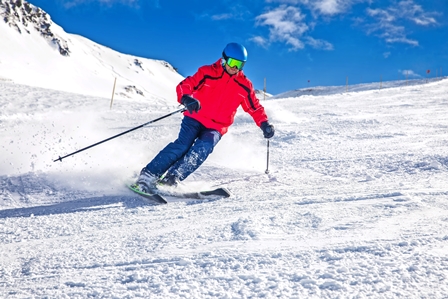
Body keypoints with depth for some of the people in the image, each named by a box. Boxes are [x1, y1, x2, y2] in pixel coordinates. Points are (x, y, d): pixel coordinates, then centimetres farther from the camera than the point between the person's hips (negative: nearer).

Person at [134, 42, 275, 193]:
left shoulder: (244, 85, 4)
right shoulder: (207, 72, -5)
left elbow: (255, 107, 14)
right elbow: (184, 85, -12)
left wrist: (264, 124, -1)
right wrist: (186, 98, -34)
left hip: (216, 128, 2)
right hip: (195, 119, -2)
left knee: (204, 147, -28)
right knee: (183, 144, -25)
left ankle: (173, 178, -30)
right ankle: (148, 175, -21)